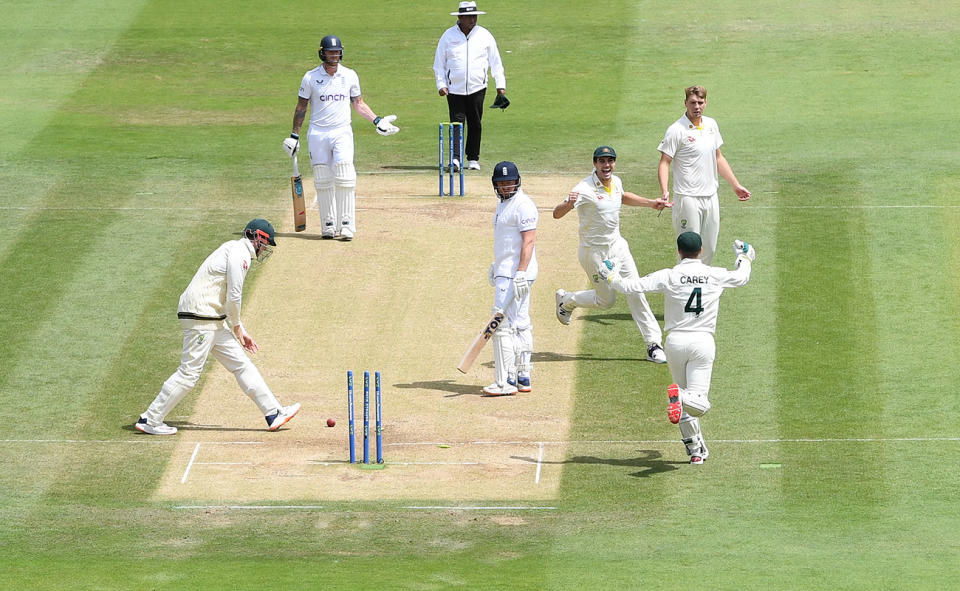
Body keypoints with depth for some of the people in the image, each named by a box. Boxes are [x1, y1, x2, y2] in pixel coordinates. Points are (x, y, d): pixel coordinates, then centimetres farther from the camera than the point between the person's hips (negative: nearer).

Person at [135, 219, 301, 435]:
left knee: (242, 365, 10)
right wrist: (237, 326, -1)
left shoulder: (233, 250, 22)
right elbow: (233, 297, -16)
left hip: (213, 321, 11)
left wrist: (241, 333, 22)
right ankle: (150, 421, -2)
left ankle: (274, 414, 11)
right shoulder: (240, 253, -10)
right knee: (189, 373, -8)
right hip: (201, 318, -11)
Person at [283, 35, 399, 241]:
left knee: (345, 179, -13)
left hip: (342, 133, 0)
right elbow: (301, 107, 7)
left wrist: (377, 121, 2)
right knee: (323, 182, 0)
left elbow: (358, 103, 14)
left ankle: (346, 225, -12)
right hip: (317, 134, 0)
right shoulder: (310, 78, 0)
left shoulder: (350, 76, 5)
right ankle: (328, 225, 8)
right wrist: (294, 135, 5)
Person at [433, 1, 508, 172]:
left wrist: (500, 85, 4)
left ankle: (473, 159, 13)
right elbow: (439, 63, 7)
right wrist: (441, 84, -4)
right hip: (454, 89, -1)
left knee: (475, 124, 4)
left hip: (477, 87, 1)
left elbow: (495, 62, 9)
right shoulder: (448, 36, 3)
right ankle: (456, 158, -15)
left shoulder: (484, 35, 5)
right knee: (457, 122, -9)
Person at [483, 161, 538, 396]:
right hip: (505, 272, 10)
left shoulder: (523, 205, -14)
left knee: (503, 325, -12)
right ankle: (523, 377, 16)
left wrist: (521, 274, -27)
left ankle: (505, 381, -12)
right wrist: (495, 265, 30)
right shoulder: (503, 203, 17)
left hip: (516, 274, -10)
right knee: (520, 325, 12)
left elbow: (529, 241, -21)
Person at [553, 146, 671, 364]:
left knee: (635, 293, -1)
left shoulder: (616, 182, 0)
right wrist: (569, 204, -53)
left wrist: (651, 203, 19)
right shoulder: (585, 188, -23)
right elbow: (557, 214, -31)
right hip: (594, 252, -6)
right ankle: (566, 300, 34)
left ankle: (653, 344, 3)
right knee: (606, 300, 6)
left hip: (617, 246, 6)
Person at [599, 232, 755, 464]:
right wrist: (743, 257, 44)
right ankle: (681, 396, -38)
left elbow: (631, 286, -9)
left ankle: (696, 449, 11)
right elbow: (742, 277, 23)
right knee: (699, 403, -5)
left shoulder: (668, 276, -5)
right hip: (703, 342, 0)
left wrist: (611, 277, 11)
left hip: (676, 341, 0)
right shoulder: (716, 276, 2)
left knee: (685, 404, 17)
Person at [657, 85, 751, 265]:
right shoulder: (676, 130, -10)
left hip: (710, 196, 6)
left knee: (709, 249, 10)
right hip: (688, 198, -6)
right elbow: (664, 162, -12)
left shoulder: (711, 125, 10)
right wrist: (664, 191, -27)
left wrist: (736, 185, 21)